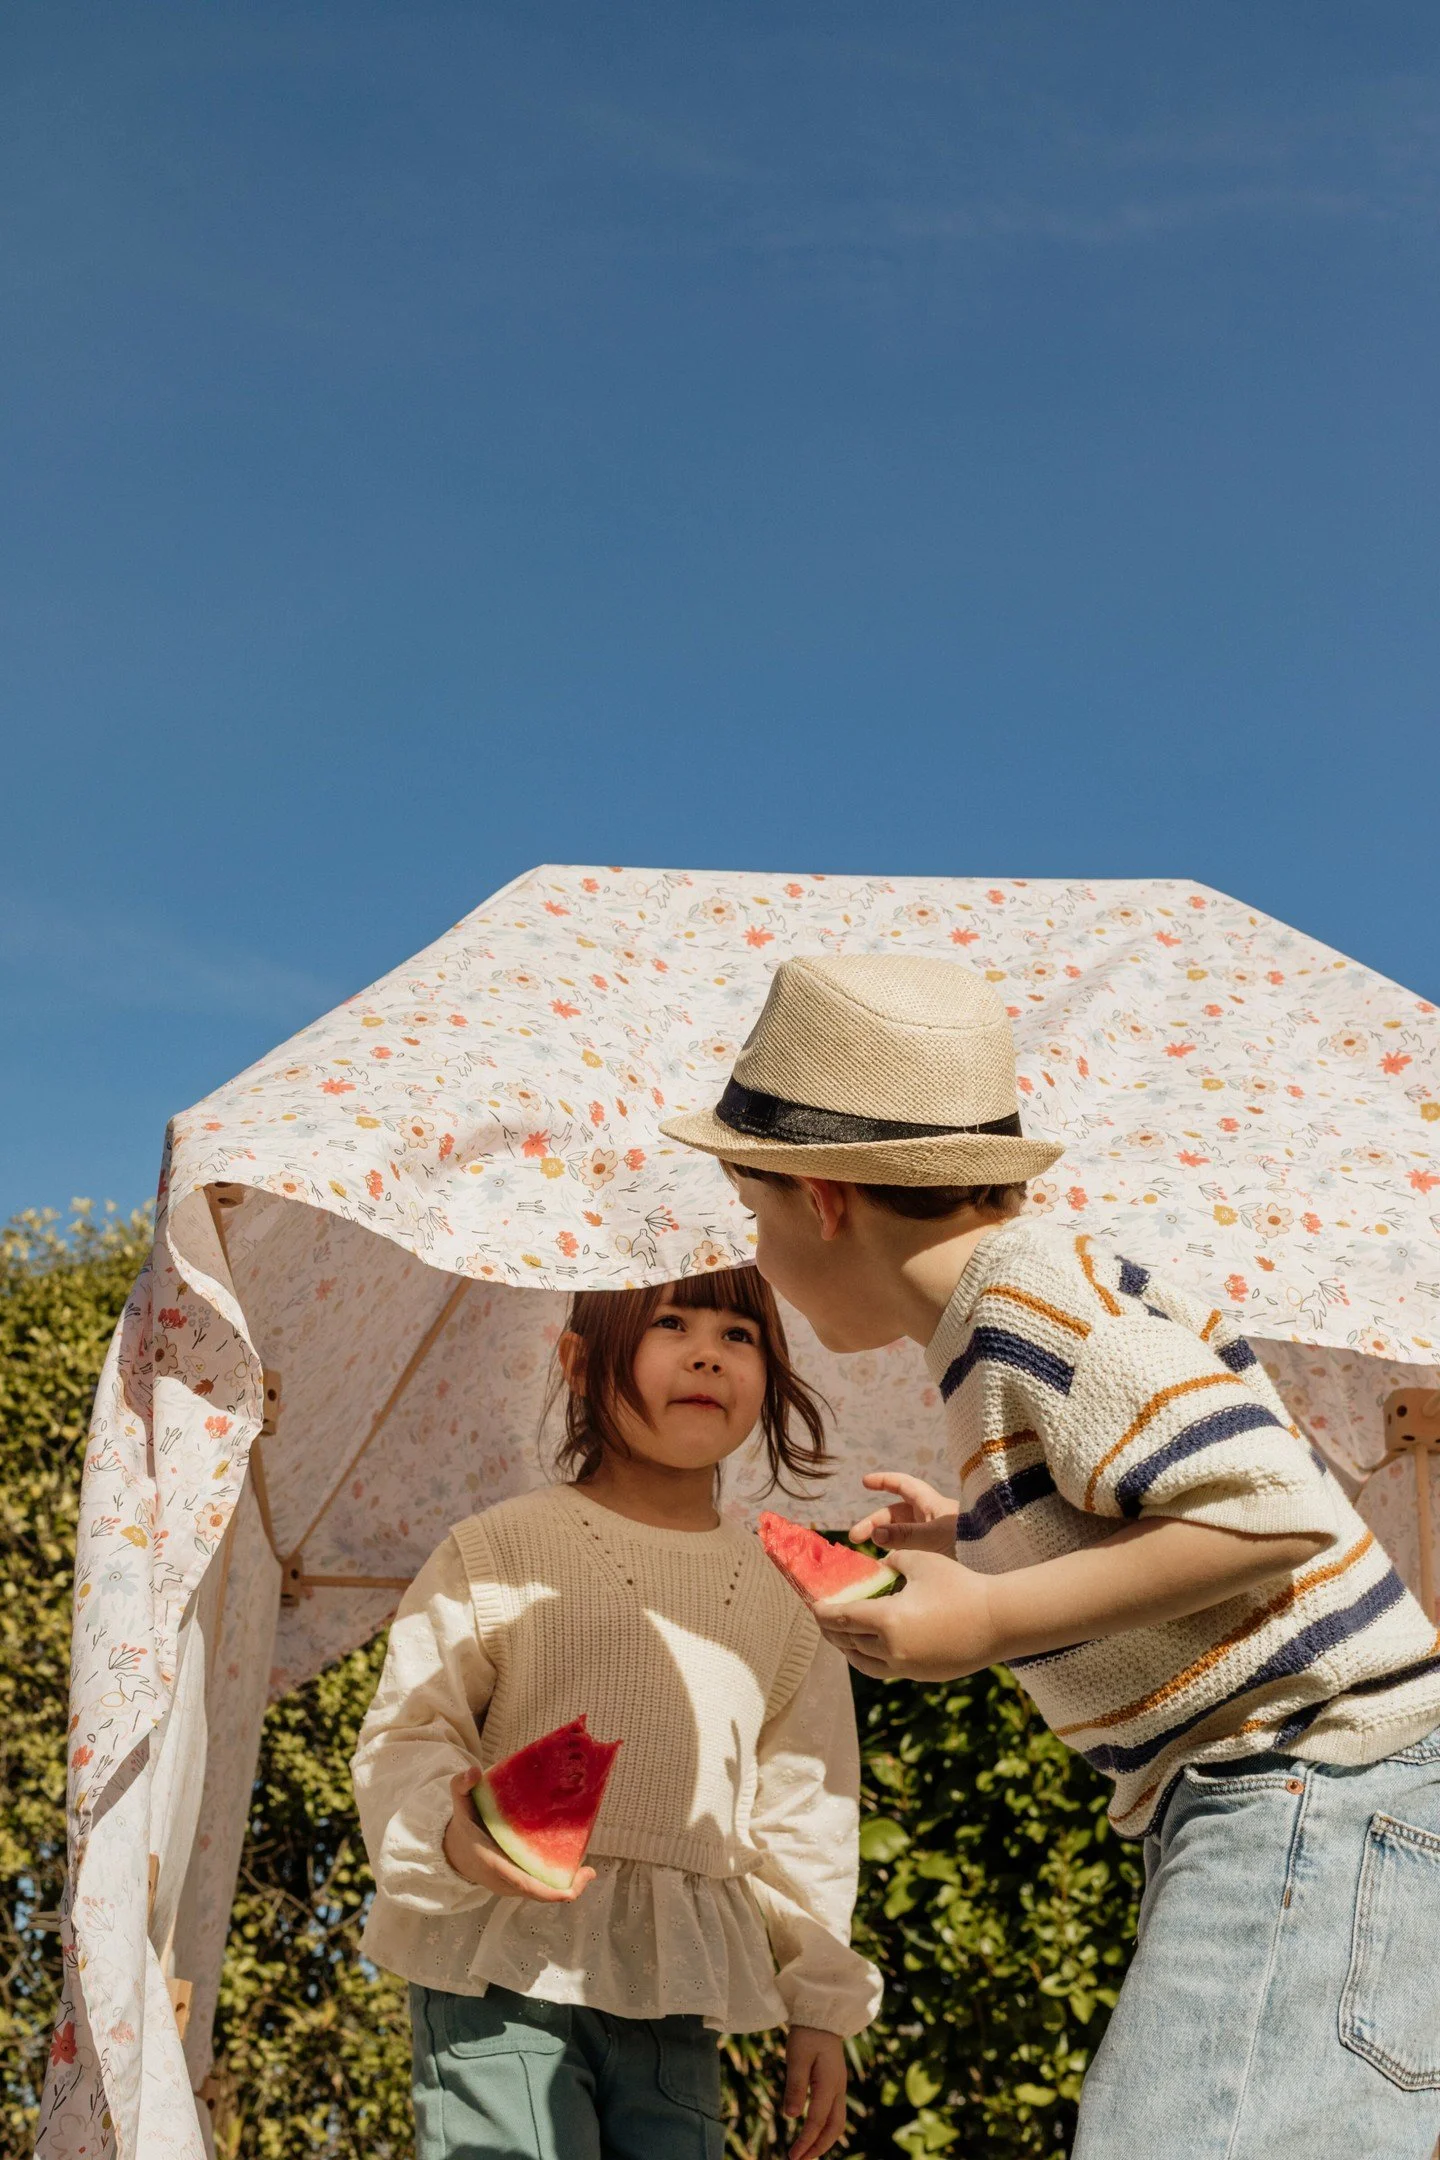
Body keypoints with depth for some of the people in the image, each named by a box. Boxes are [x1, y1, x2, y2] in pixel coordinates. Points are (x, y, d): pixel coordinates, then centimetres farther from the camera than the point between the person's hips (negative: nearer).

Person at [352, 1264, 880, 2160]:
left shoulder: (786, 1601, 10)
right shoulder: (496, 1556, -1)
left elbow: (805, 1815, 15)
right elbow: (403, 1738, -1)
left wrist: (822, 2007, 14)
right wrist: (449, 1834, -22)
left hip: (678, 2000, 4)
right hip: (502, 1972, -3)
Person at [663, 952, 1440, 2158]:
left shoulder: (1020, 1291, -15)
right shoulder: (1066, 1280, 13)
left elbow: (1271, 1508, -25)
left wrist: (989, 1621, -20)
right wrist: (980, 1547, 21)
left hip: (1316, 1797, -10)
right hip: (1261, 1820, 10)